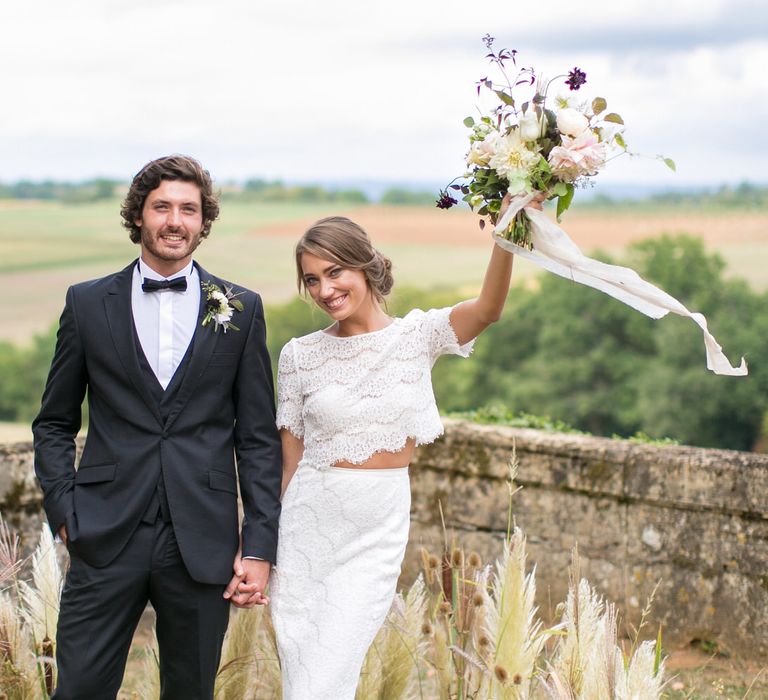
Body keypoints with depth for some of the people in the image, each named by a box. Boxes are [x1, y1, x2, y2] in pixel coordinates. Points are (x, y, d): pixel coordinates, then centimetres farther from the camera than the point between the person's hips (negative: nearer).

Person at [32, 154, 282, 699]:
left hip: (202, 544, 0)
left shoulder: (240, 309, 6)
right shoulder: (88, 304, 7)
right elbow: (54, 423, 12)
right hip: (105, 539, 0)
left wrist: (260, 546, 0)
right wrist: (64, 509, -1)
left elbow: (258, 437, 5)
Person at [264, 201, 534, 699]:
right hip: (308, 522, 2)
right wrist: (266, 550, 8)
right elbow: (290, 458, 5)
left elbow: (488, 310, -23)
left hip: (379, 527, -1)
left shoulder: (418, 335, -3)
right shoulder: (300, 355, 0)